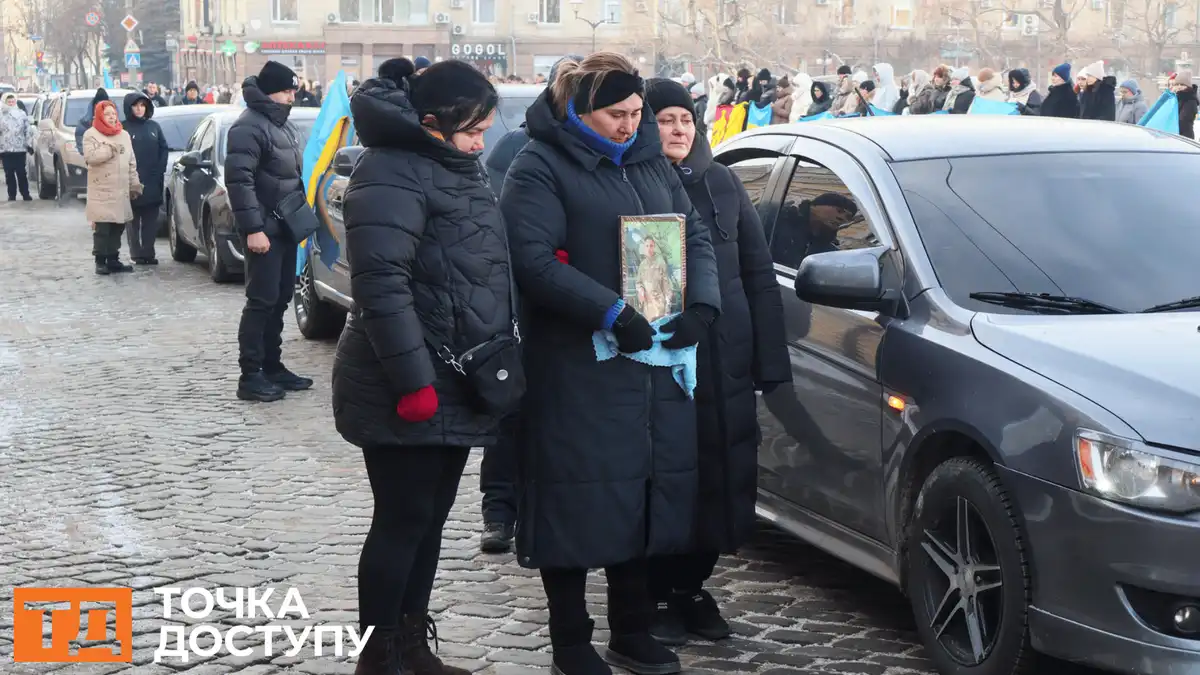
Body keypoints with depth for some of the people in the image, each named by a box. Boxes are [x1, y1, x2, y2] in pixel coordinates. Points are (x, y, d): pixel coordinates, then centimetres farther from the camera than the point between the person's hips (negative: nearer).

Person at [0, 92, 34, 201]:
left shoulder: (22, 114, 7)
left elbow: (28, 130, 7)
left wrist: (29, 144, 3)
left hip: (20, 148, 0)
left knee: (21, 173, 0)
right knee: (9, 173, 2)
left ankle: (25, 194, 6)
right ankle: (12, 195, 7)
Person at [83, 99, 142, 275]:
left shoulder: (124, 135, 16)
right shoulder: (91, 134, -1)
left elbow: (131, 162, 16)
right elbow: (90, 157, -17)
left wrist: (134, 183, 9)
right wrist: (111, 149, -14)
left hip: (121, 190, 6)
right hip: (101, 191, -5)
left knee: (118, 227, 8)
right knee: (102, 228, -7)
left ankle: (113, 259, 16)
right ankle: (100, 261, -1)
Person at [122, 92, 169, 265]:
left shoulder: (153, 126, 10)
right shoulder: (124, 128, -2)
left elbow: (164, 149, 11)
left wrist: (160, 170, 1)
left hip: (153, 182, 4)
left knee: (151, 220, 5)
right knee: (134, 220, 0)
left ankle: (149, 253, 10)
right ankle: (137, 253, 4)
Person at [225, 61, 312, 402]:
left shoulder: (283, 124, 17)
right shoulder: (250, 127, -14)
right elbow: (238, 180, -22)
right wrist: (252, 229, -25)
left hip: (286, 228, 9)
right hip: (264, 231, -9)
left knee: (279, 300, 13)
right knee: (262, 301, -8)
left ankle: (272, 367, 21)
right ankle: (250, 376, -5)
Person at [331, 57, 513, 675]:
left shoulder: (453, 167, 14)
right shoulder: (394, 173, -17)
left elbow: (481, 264, 24)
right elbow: (381, 284, -24)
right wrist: (413, 381, -26)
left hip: (454, 388, 9)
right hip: (408, 394, -9)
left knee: (430, 519, 15)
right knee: (402, 522, -2)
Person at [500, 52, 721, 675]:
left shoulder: (650, 160, 15)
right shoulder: (540, 168, -6)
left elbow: (696, 236, 15)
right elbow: (533, 259, -17)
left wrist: (702, 304, -4)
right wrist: (612, 313, -23)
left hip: (658, 359, 6)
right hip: (578, 367, -6)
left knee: (643, 492, 11)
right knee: (580, 497, -1)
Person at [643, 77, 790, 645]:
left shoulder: (723, 183, 12)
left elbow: (758, 273, 12)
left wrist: (769, 358, 5)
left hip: (725, 363, 4)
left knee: (721, 479, 7)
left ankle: (692, 586, 23)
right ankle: (660, 594, 15)